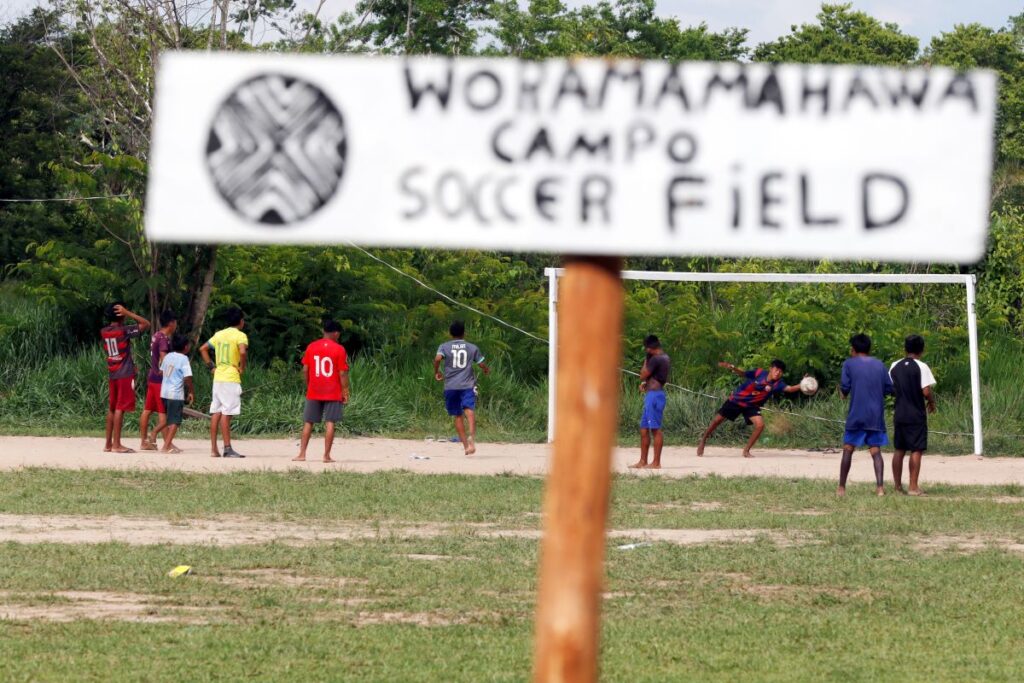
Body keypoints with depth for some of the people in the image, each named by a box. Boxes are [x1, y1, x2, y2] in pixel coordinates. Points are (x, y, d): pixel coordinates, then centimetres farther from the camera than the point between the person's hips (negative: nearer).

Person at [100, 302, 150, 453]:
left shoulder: (103, 332, 5)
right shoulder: (124, 331, -13)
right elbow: (146, 324, -11)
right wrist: (127, 313, -11)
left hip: (112, 374, 7)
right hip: (125, 374, -7)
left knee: (112, 408, 12)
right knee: (120, 408, -7)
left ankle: (108, 444, 14)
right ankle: (116, 444, -9)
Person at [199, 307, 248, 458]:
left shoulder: (219, 334, 14)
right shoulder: (240, 335, -8)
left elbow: (203, 349, 18)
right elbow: (243, 352, -26)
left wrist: (211, 366, 16)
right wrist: (242, 367, -10)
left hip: (218, 378, 7)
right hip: (231, 378, -7)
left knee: (216, 413, 7)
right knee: (226, 413, -8)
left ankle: (214, 449, 7)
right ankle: (227, 449, -8)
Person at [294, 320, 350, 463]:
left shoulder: (311, 347, 3)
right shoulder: (339, 349, -7)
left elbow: (305, 369, 4)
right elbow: (343, 373, -8)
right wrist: (345, 392, -2)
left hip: (314, 392, 3)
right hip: (333, 393, -3)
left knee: (308, 422, 10)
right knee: (330, 423, 0)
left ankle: (301, 454, 6)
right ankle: (327, 455, -4)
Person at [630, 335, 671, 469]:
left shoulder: (655, 359, -16)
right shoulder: (665, 358, 16)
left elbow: (643, 376, -11)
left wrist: (646, 361, -1)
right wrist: (646, 383, 12)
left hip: (654, 395, -10)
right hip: (654, 395, 10)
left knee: (655, 428, -8)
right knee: (644, 428, 13)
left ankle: (656, 462, -7)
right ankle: (643, 461, 17)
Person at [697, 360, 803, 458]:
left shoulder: (777, 384, -19)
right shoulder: (759, 373, -18)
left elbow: (789, 389, -33)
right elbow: (742, 373, -10)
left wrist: (801, 386, -51)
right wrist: (732, 368, -28)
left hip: (752, 406, 1)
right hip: (736, 400, -1)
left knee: (760, 425, -20)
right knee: (717, 420, 4)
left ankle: (746, 450, -2)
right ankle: (703, 442, 29)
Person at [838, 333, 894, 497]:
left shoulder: (849, 364, 0)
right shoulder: (879, 365, 10)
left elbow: (844, 388, -6)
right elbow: (889, 388, 9)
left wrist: (843, 394, 17)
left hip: (856, 415, -2)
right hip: (876, 416, 2)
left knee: (848, 450, 8)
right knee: (876, 451, 1)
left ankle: (841, 488, 8)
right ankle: (880, 487, -14)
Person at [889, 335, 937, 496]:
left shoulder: (895, 366, 6)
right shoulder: (921, 367, -11)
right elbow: (926, 392, -16)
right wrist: (932, 402, 3)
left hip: (899, 414, 5)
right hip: (916, 416, -5)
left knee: (899, 450, 11)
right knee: (916, 450, -1)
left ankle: (898, 486, 13)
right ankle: (914, 487, -4)